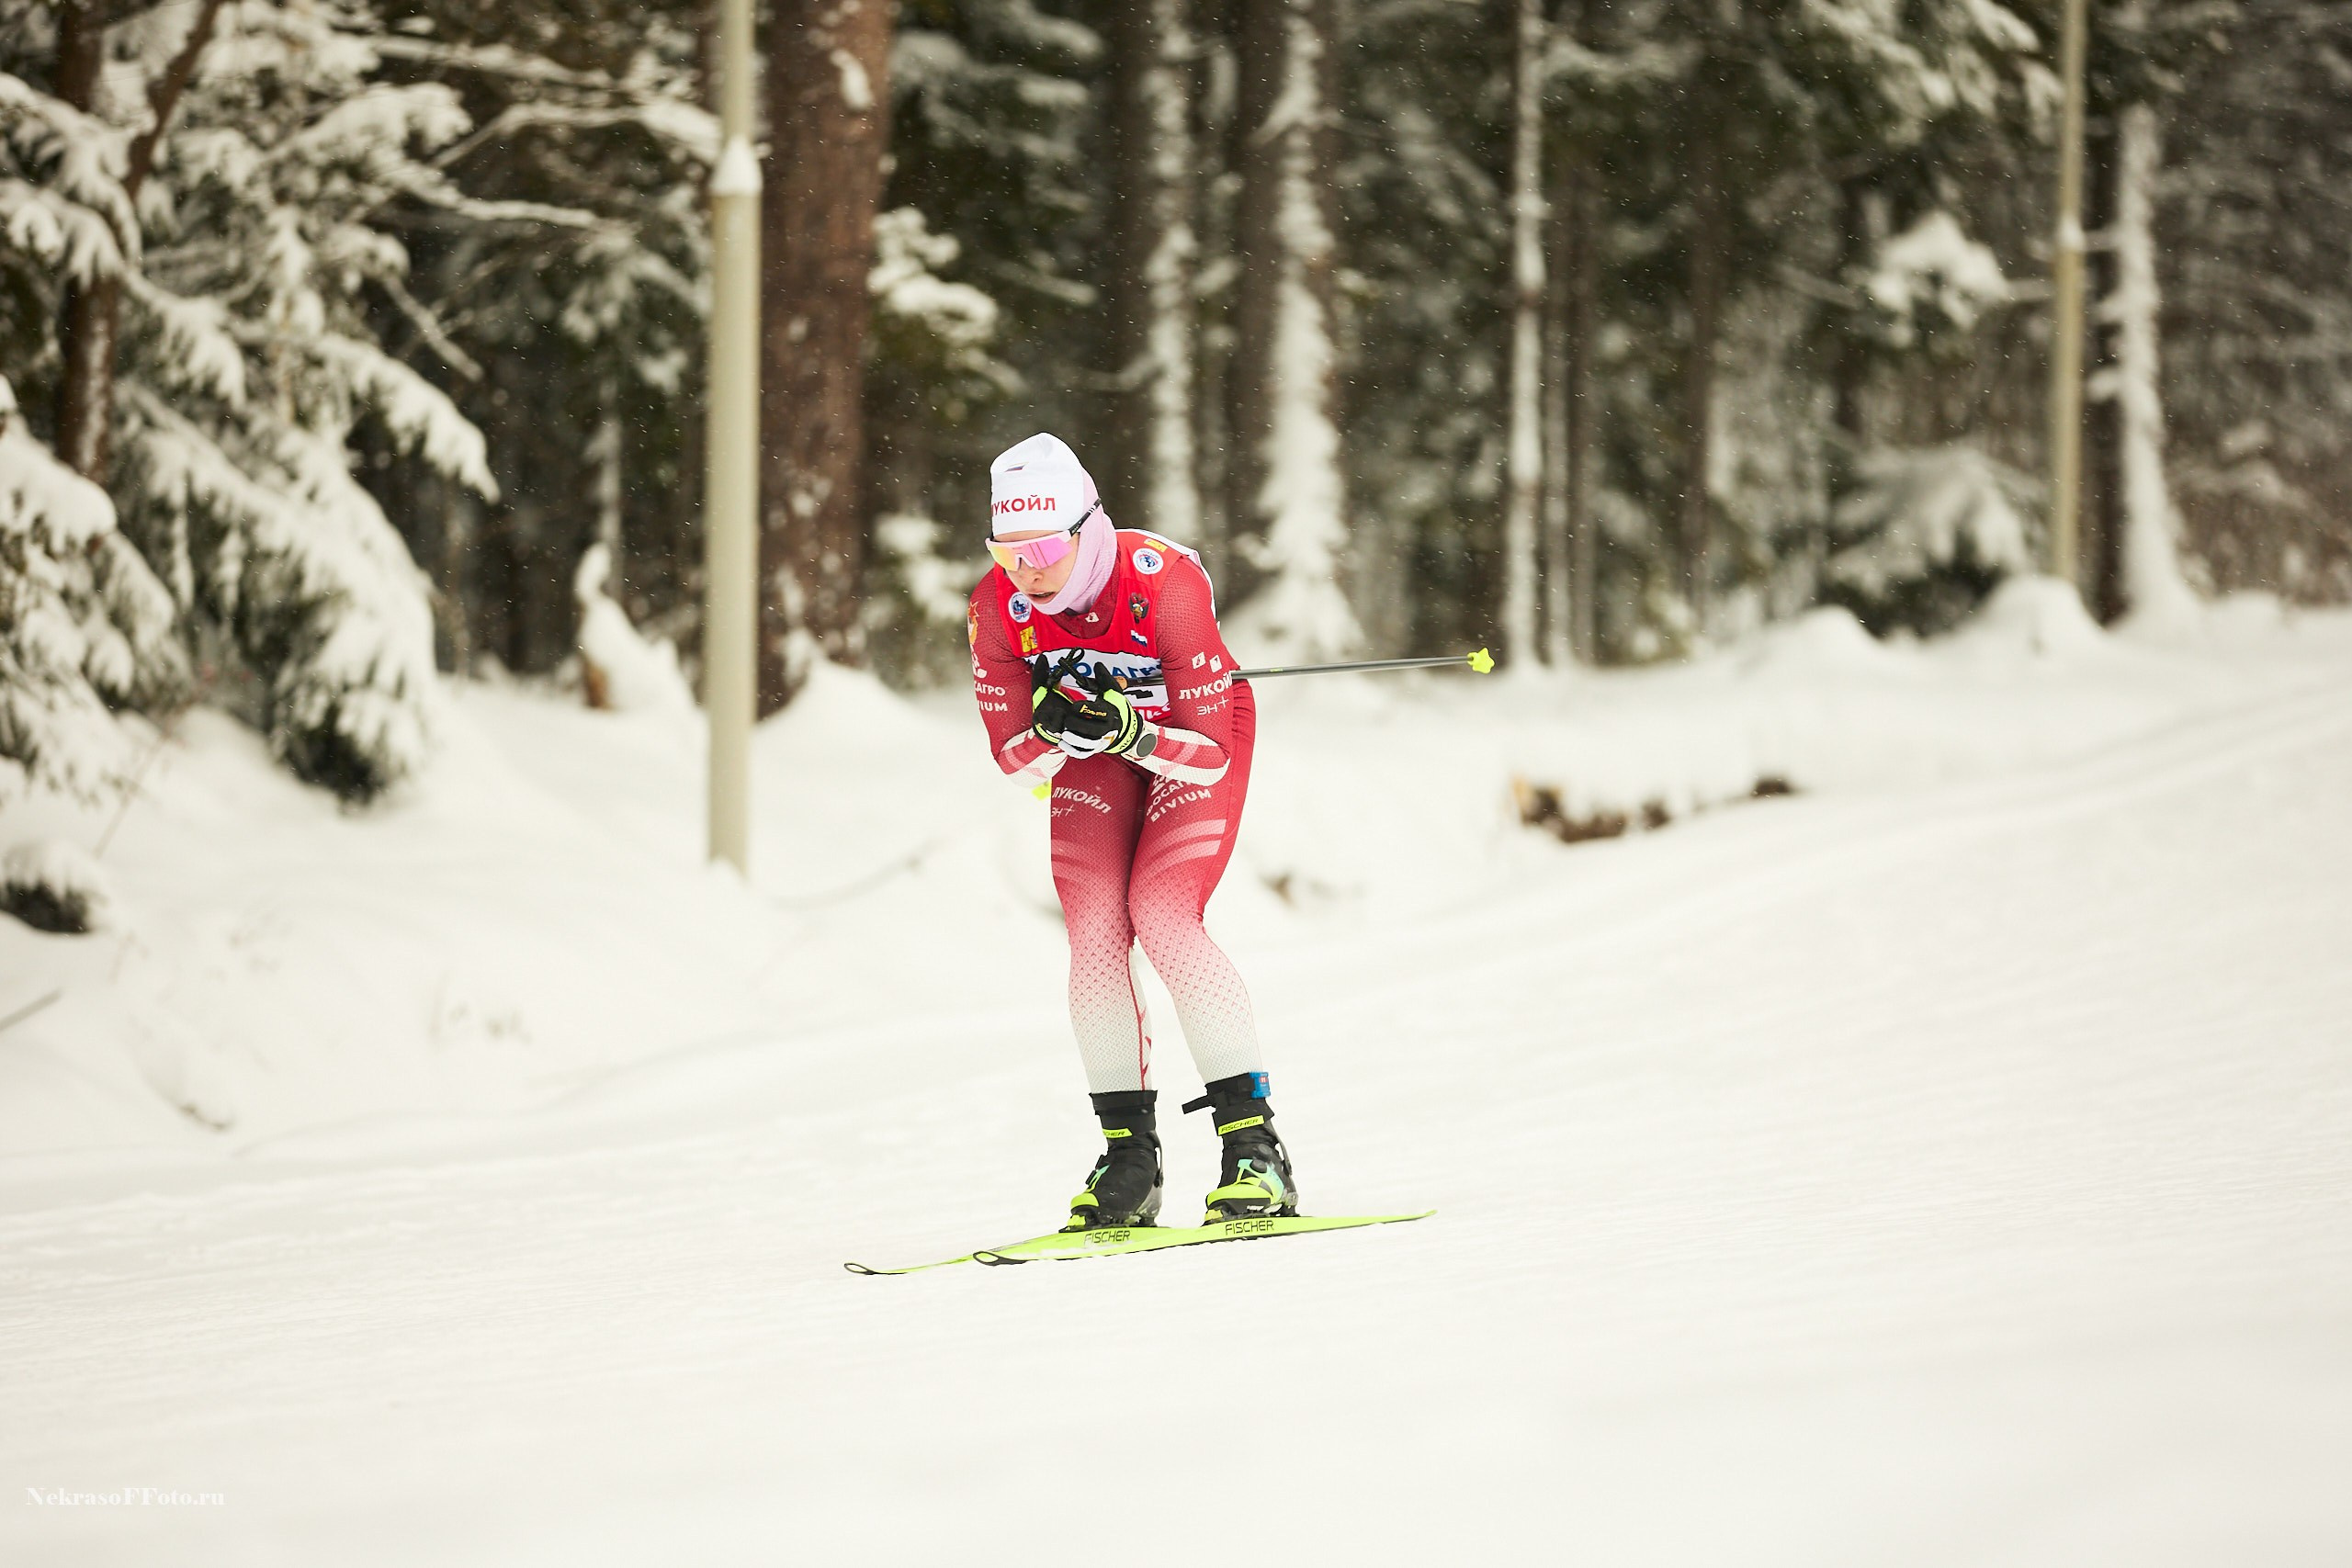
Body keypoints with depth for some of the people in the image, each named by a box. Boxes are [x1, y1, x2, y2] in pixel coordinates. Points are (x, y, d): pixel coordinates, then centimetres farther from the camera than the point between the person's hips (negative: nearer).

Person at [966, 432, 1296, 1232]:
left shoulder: (1163, 582, -36)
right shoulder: (998, 606, -23)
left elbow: (1208, 751, -30)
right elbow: (1016, 757, -14)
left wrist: (1132, 734, -47)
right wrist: (1051, 727, -36)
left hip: (1197, 733, -4)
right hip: (1095, 750, 4)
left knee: (1162, 916, -23)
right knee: (1093, 931, -13)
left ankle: (1255, 1144, -21)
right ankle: (1129, 1153, -3)